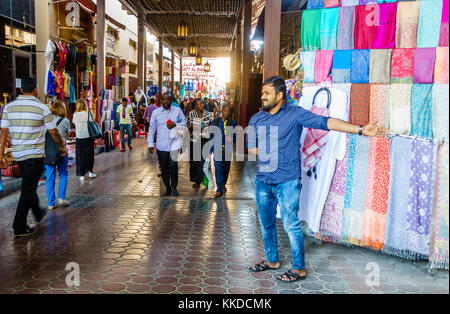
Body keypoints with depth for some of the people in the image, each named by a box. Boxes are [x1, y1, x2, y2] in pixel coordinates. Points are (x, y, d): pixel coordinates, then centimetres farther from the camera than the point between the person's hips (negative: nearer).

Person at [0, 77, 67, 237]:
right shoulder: (42, 107, -8)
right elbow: (54, 132, -3)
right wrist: (62, 147, 12)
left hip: (18, 154, 5)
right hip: (35, 155, -5)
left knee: (29, 186, 21)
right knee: (28, 189, -1)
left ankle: (38, 215, 38)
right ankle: (19, 227, 0)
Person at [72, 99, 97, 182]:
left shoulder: (75, 114, -2)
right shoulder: (88, 114, -5)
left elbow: (75, 125, 3)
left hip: (79, 138, 0)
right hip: (89, 137, 0)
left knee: (80, 156, 6)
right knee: (89, 154, 15)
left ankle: (82, 175, 6)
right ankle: (90, 172, 21)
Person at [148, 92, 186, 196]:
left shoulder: (178, 111, 4)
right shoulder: (156, 112, 5)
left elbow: (184, 123, 10)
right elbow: (152, 128, 8)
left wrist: (175, 125, -11)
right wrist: (150, 144, 4)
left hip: (174, 144, -1)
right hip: (161, 145, 1)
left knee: (173, 165, -12)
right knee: (164, 168, 8)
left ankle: (174, 186, 10)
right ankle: (167, 188, 25)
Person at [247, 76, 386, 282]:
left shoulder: (295, 114, -5)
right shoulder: (256, 119, 9)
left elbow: (325, 122, -14)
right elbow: (251, 147, 14)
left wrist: (360, 130, -22)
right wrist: (267, 155, -3)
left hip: (287, 181, -5)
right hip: (263, 180, 6)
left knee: (291, 224, -2)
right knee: (266, 224, 15)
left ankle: (299, 269, 13)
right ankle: (272, 261, 33)